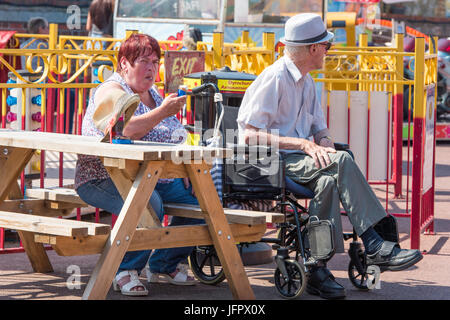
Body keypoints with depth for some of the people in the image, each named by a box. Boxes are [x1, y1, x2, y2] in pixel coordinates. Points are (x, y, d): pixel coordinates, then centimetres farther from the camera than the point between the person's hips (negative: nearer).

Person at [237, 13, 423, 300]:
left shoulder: (306, 82, 18)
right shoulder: (274, 78, -10)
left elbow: (320, 130, 19)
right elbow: (250, 135, -16)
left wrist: (325, 144, -7)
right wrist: (303, 144, -21)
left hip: (298, 160, 7)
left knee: (328, 180, -29)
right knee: (341, 162, -28)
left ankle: (317, 269, -30)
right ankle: (374, 245, -27)